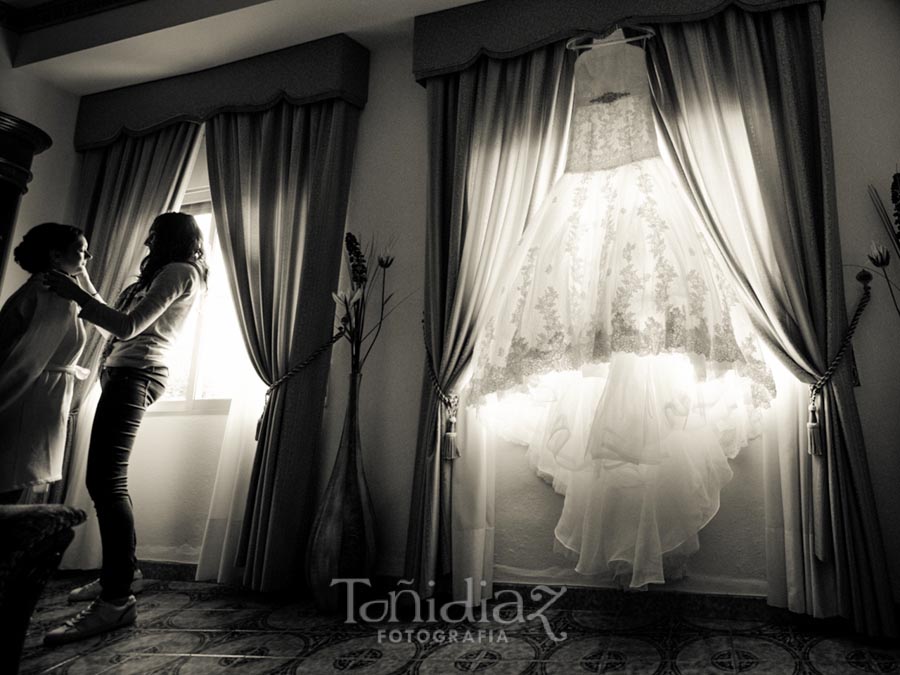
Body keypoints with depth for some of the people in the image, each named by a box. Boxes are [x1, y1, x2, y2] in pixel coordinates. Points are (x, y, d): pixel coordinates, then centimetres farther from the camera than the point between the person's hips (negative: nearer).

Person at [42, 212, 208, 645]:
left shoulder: (178, 271, -3)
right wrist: (81, 292, 25)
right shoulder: (169, 274, 28)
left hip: (135, 374, -10)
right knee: (107, 479, 11)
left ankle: (116, 600, -18)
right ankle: (120, 571, 20)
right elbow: (121, 323, 25)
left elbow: (129, 326, -15)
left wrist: (76, 294, -10)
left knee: (105, 480, -18)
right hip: (125, 373, 10)